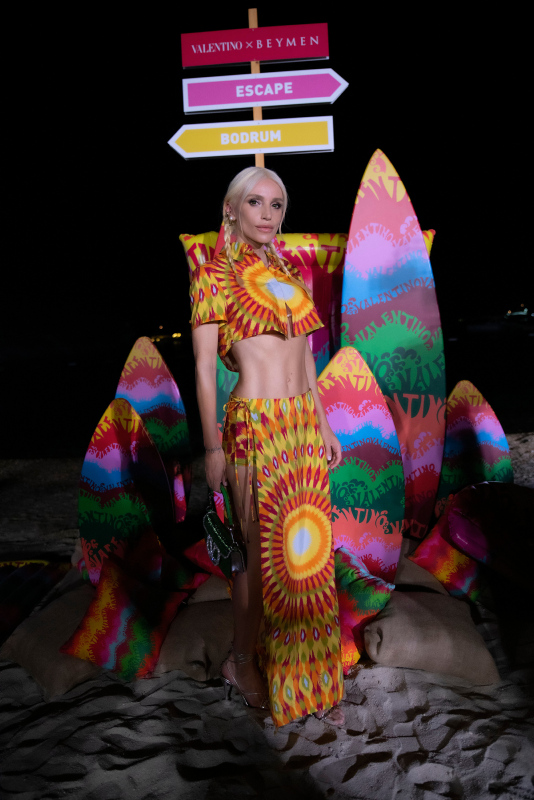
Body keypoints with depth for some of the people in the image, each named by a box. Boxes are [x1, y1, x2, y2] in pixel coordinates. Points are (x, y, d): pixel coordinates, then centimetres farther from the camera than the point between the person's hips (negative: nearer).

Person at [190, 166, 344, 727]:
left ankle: (303, 665, 32)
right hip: (255, 425, -7)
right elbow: (204, 365, -7)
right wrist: (212, 447, -10)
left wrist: (325, 428, 16)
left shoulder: (287, 275, 17)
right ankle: (242, 662, 27)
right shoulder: (215, 274, -2)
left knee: (305, 547, 13)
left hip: (304, 424, 7)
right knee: (262, 550, 3)